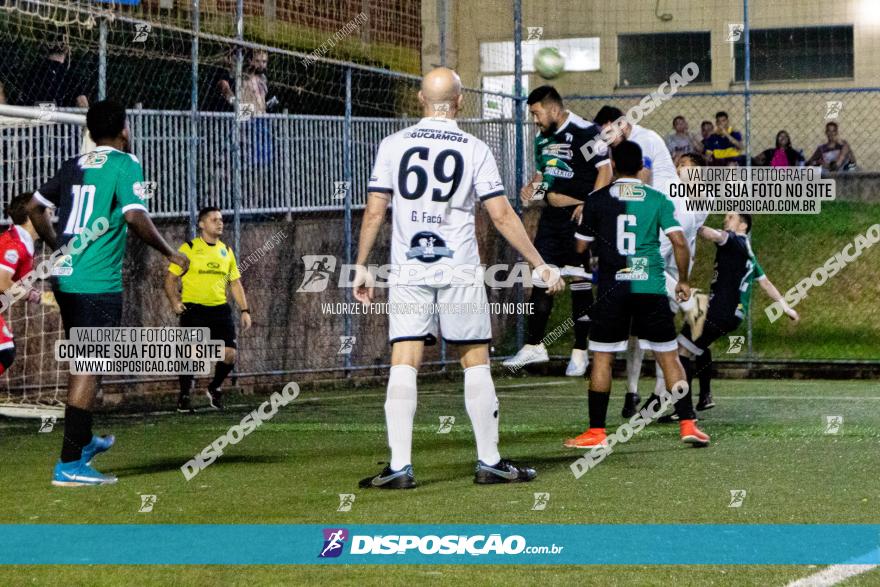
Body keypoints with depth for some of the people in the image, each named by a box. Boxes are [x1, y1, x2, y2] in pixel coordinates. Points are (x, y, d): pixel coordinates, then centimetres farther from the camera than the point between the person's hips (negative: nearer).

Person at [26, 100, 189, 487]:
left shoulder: (74, 166, 13)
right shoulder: (124, 164, -8)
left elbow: (34, 207, 17)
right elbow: (135, 217, -20)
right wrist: (169, 254, -7)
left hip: (65, 277, 8)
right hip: (98, 282, -8)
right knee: (89, 367, -6)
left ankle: (82, 441, 38)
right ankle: (69, 465, -8)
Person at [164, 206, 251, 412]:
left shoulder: (226, 250, 14)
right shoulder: (189, 248, -2)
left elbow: (235, 282, 19)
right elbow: (170, 278, -1)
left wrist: (245, 310, 11)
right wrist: (174, 302, -16)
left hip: (220, 309, 4)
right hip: (193, 309, -4)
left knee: (229, 354, -6)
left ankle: (214, 388, 21)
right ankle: (184, 396, 11)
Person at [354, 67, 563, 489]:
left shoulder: (393, 145, 2)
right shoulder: (474, 149, -1)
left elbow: (374, 212, 1)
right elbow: (502, 216, -3)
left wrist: (361, 266, 10)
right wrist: (540, 266, 3)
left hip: (407, 269, 1)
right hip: (459, 268, -1)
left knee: (404, 363, -1)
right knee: (475, 361, 7)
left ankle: (399, 466, -7)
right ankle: (489, 462, 11)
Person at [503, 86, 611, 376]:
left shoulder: (585, 132, -11)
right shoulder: (542, 138, 14)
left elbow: (605, 170, -13)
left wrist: (589, 205, -21)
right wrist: (531, 188, 5)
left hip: (578, 215, -8)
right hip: (551, 216, 8)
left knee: (580, 281, -2)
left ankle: (580, 351, 5)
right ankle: (534, 346, 15)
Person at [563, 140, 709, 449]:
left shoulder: (597, 199, 2)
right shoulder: (658, 199, 3)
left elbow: (582, 246, 7)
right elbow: (679, 241, -3)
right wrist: (683, 280, 10)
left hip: (612, 288, -1)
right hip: (652, 288, 1)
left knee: (602, 357, 6)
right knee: (668, 357, 7)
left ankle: (596, 432, 5)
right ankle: (688, 424, 4)